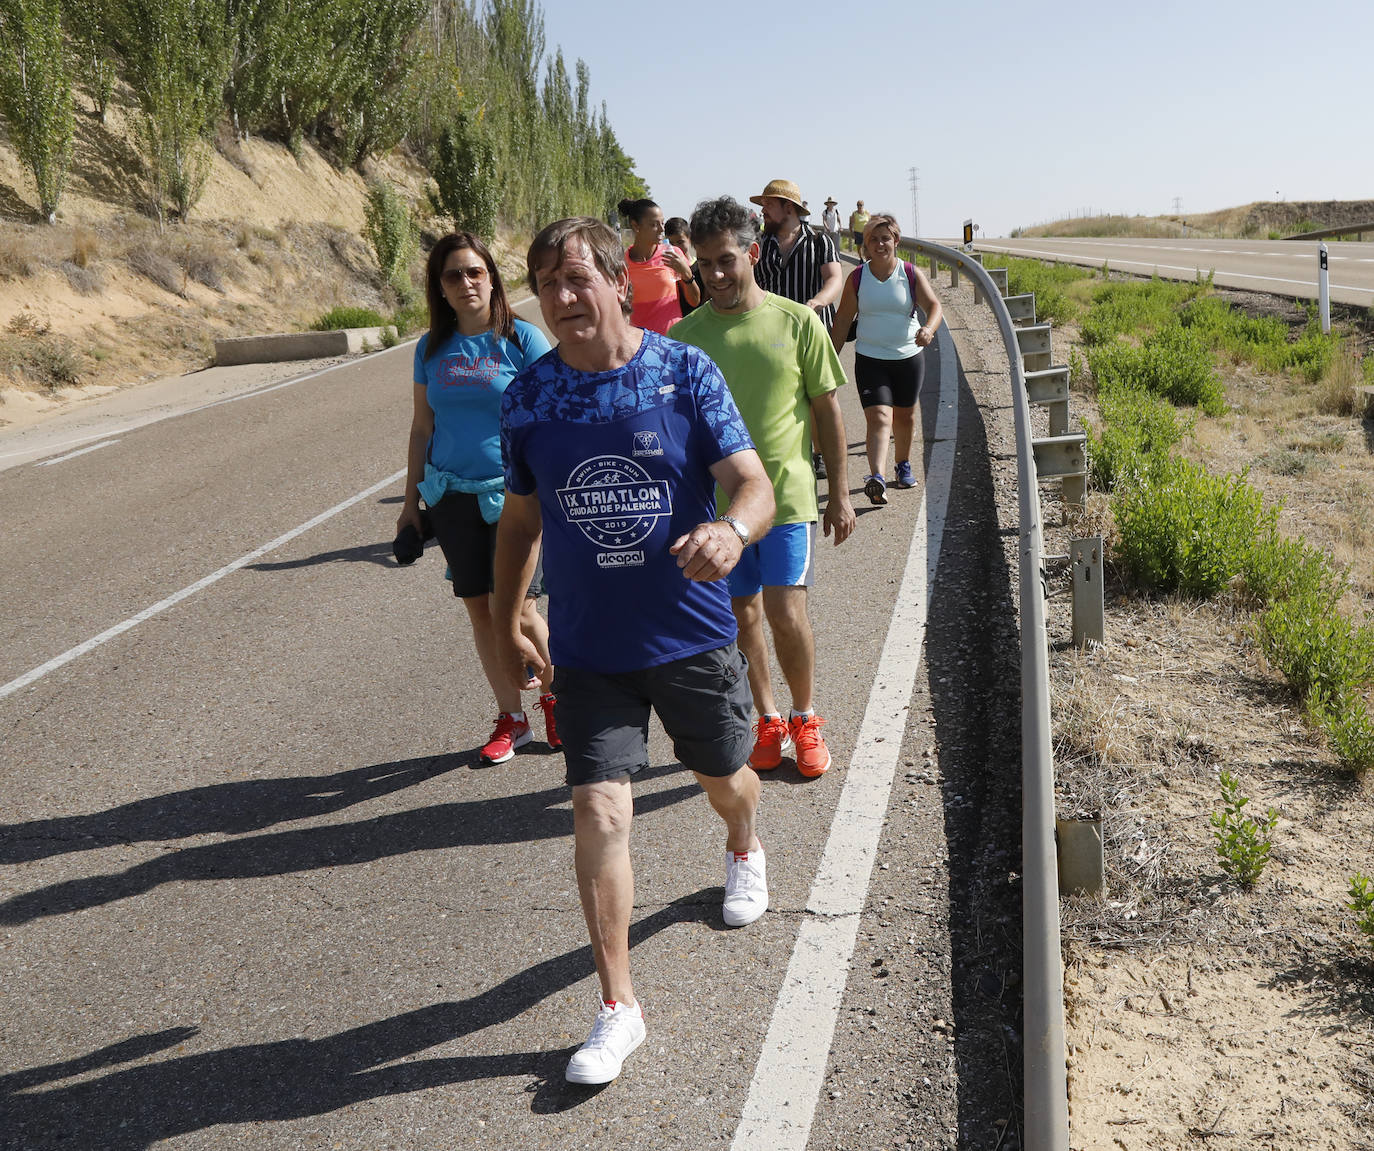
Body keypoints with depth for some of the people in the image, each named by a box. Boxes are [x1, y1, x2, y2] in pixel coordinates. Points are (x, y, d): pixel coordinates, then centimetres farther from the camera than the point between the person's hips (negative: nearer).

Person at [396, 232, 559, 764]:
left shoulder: (522, 339, -5)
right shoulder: (432, 349, 7)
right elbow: (422, 427, 14)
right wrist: (411, 500, 13)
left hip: (512, 493, -4)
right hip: (452, 496, 4)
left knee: (516, 607, -6)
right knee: (480, 610, 7)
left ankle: (553, 695, 21)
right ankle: (511, 718, 22)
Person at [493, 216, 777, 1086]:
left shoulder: (686, 373, -10)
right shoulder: (528, 397, -2)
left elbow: (754, 485, -16)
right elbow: (521, 520, 10)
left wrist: (731, 531, -39)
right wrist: (509, 623, 12)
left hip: (693, 632, 0)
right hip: (590, 646, 1)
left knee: (724, 778, 20)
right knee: (599, 811, -8)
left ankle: (745, 851, 58)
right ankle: (618, 1007, 5)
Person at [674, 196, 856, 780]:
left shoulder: (797, 321, -3)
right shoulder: (686, 334, 0)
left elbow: (827, 409, 3)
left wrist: (839, 493, 3)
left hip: (787, 494, -2)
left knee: (786, 614, -8)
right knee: (742, 615, 10)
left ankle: (805, 718, 17)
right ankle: (768, 721, 29)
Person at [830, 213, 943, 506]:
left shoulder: (911, 274, -3)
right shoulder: (857, 278, 0)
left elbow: (934, 306, -13)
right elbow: (842, 321, 5)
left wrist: (928, 329, -36)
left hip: (908, 357, 1)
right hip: (869, 359, -1)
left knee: (904, 415, 16)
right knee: (878, 417, -17)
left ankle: (903, 464, 41)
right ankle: (877, 478, -32)